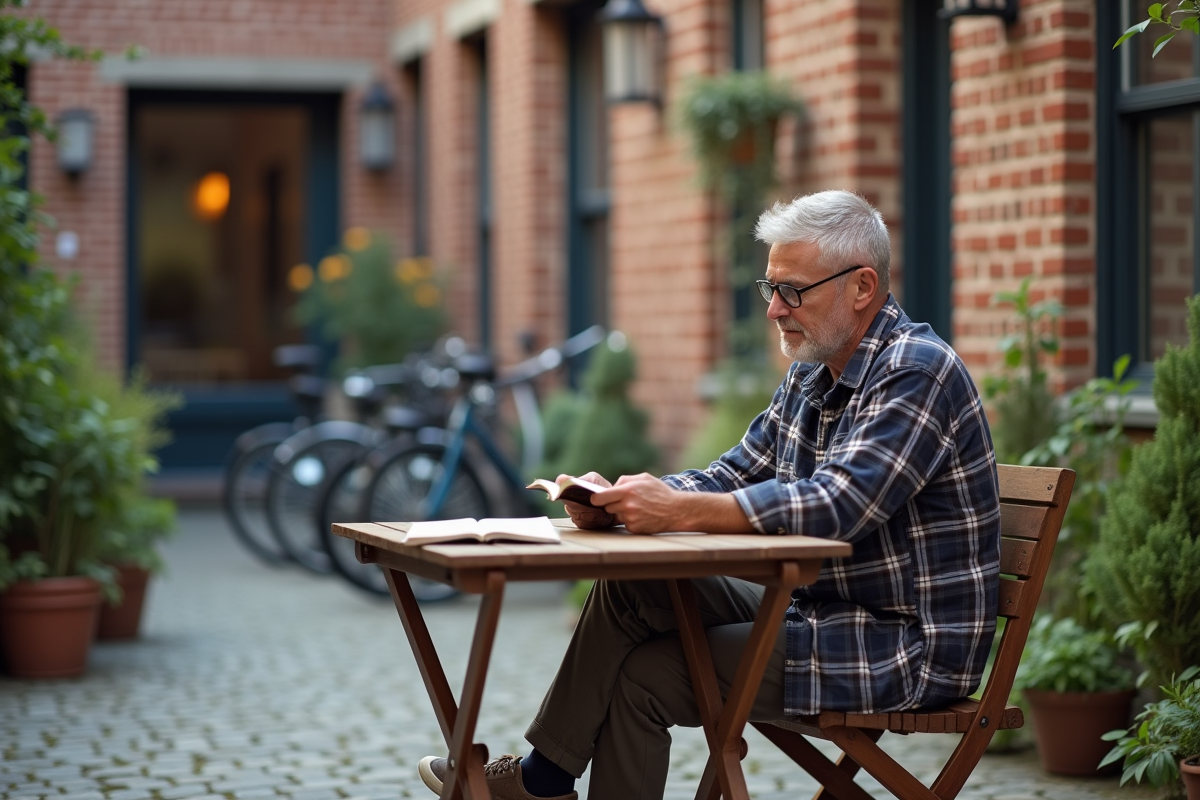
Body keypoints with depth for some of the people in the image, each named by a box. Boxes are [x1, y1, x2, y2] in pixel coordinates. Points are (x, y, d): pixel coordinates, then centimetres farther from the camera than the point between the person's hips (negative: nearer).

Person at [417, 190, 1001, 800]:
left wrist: (677, 510, -30)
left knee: (643, 676, -12)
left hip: (908, 646, -9)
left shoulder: (915, 373, -18)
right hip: (826, 610, 9)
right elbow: (732, 478, 9)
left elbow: (835, 505, -29)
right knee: (633, 587, -1)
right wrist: (617, 503, -9)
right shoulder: (812, 375, 11)